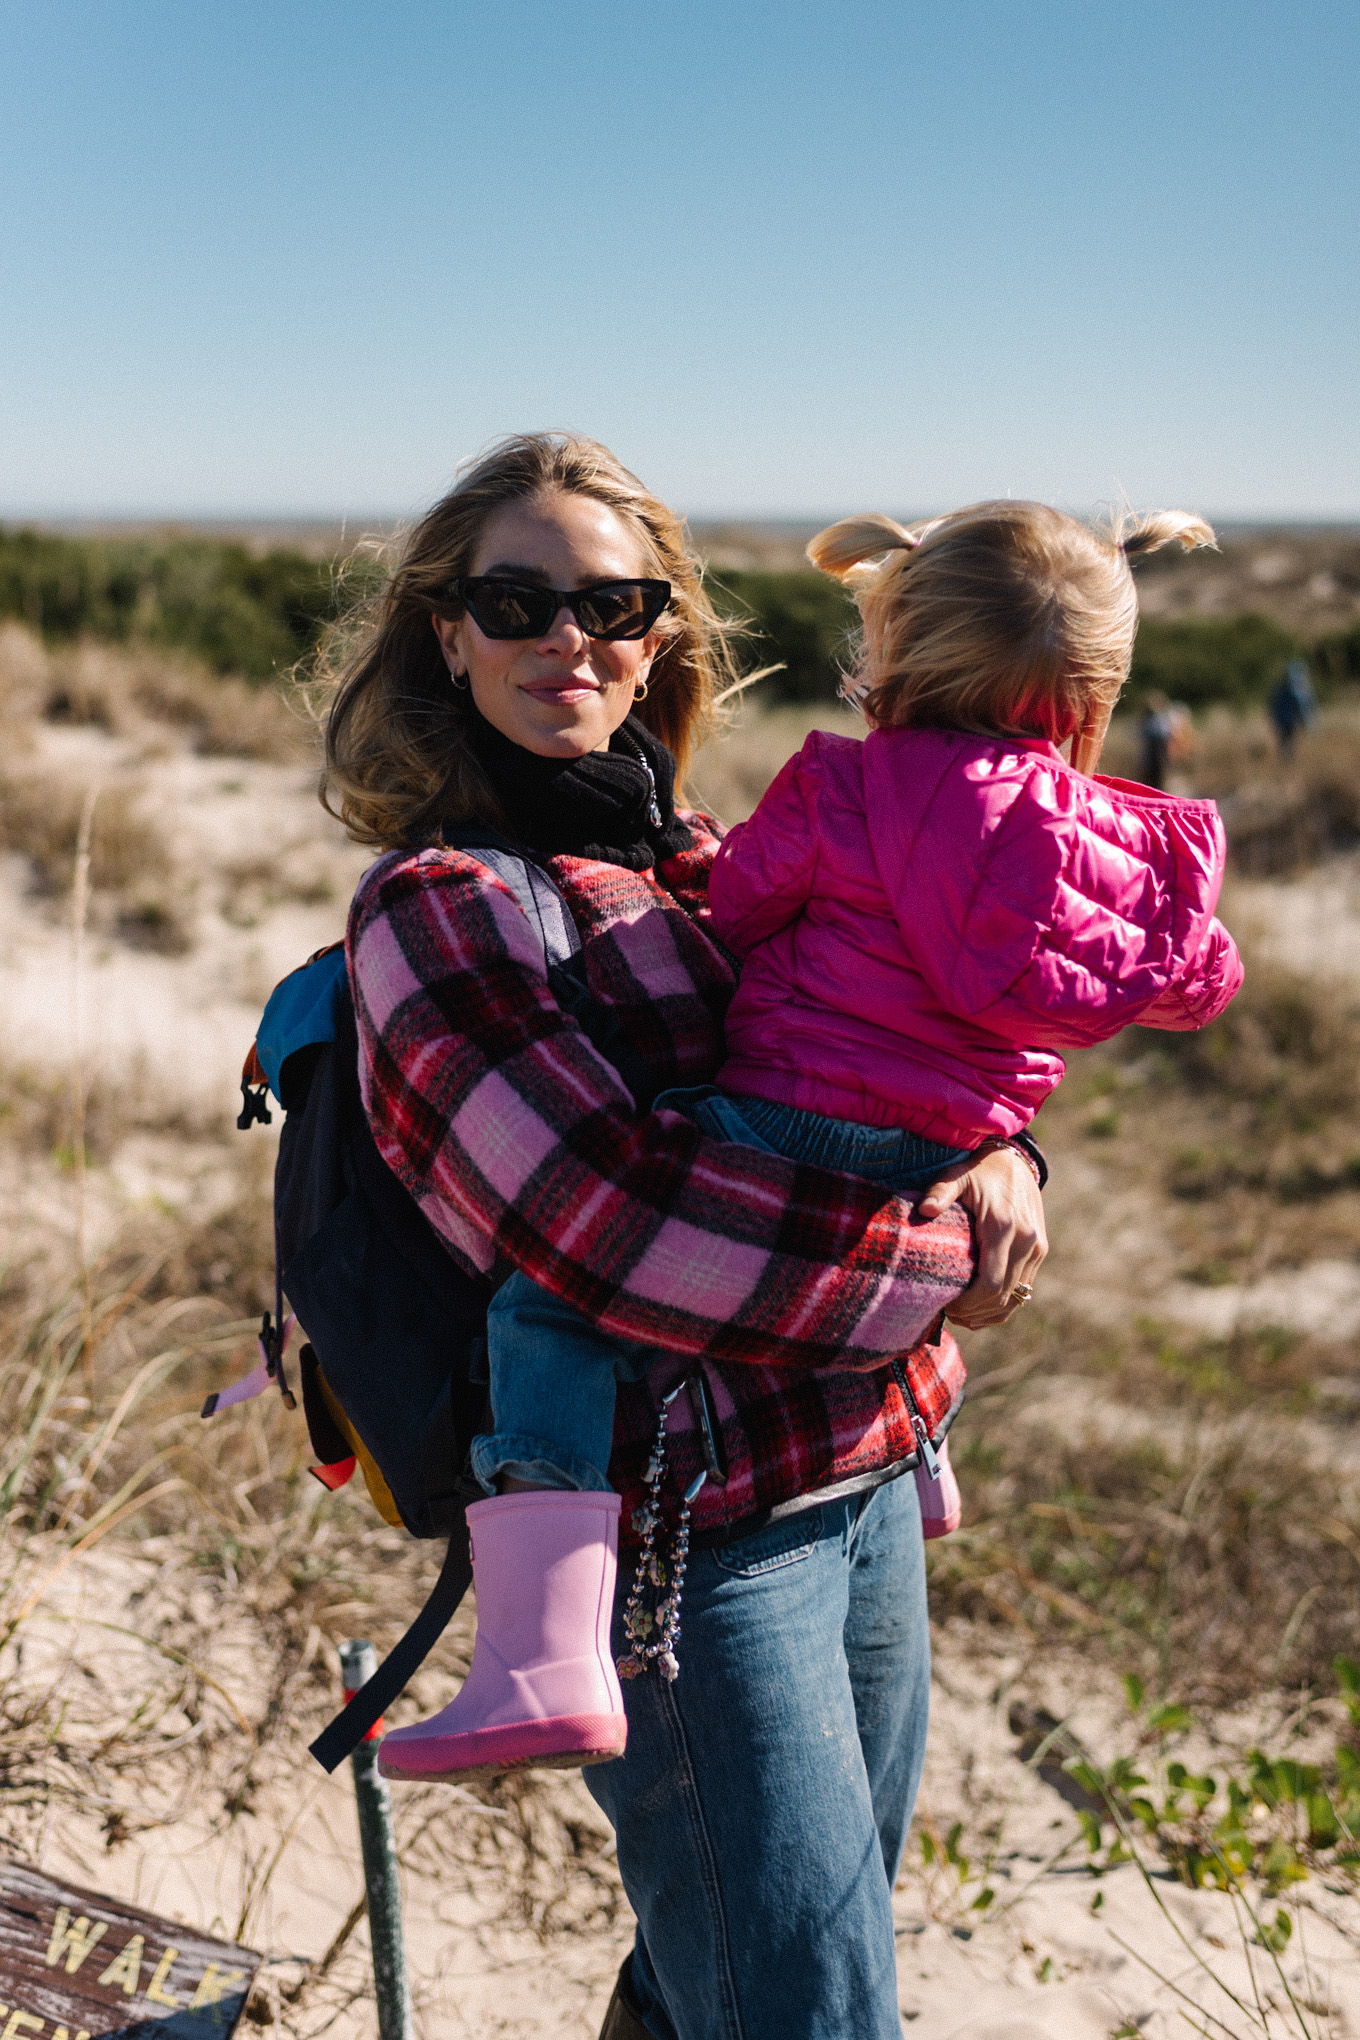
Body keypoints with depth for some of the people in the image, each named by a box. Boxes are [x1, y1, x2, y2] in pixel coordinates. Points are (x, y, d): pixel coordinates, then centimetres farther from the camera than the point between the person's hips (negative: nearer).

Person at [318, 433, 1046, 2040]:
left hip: (865, 1482, 7)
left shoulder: (700, 860, 9)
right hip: (682, 1530, -7)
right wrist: (944, 1265, -14)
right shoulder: (434, 908, -13)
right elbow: (614, 1225, -23)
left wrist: (996, 1152, -8)